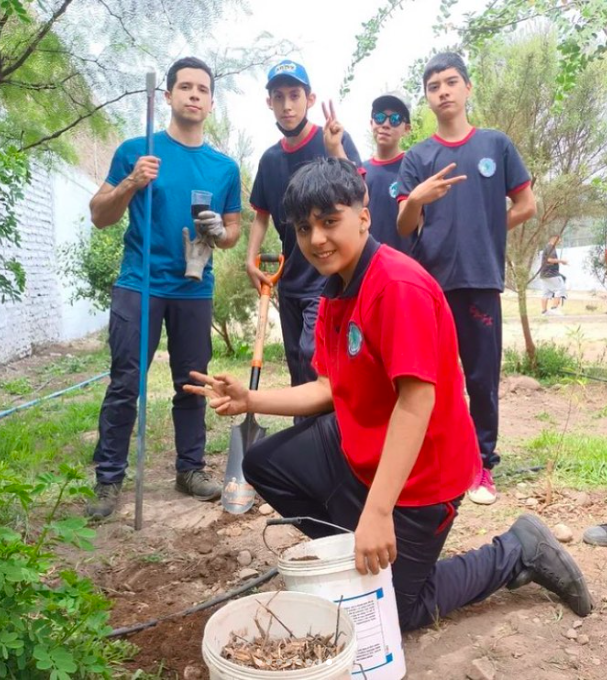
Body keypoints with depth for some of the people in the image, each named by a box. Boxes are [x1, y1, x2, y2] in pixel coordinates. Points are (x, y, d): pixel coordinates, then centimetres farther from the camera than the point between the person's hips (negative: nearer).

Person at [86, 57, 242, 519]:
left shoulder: (225, 167, 9)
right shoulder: (136, 150, 2)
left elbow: (234, 230, 14)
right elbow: (100, 217, 2)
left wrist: (219, 232, -9)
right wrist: (131, 183, -15)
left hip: (196, 290, 3)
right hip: (139, 285, -2)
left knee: (192, 383, 9)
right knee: (125, 385, -2)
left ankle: (191, 469, 21)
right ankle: (110, 479, 8)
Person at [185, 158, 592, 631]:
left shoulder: (400, 286, -26)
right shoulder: (336, 294, 4)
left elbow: (417, 401, -31)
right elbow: (331, 389, 4)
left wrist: (377, 513, -34)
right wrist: (250, 401, -8)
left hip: (417, 473, -8)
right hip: (357, 450, 8)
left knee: (391, 611, 6)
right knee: (263, 465, 12)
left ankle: (520, 552, 19)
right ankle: (353, 552, 20)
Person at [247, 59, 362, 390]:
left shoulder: (334, 140, -7)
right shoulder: (270, 159, 8)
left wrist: (335, 150, -32)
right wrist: (251, 258, 3)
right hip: (291, 279, 6)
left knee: (314, 357, -20)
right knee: (298, 372, 13)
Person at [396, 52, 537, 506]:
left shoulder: (496, 144, 5)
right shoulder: (418, 157, 6)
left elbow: (526, 206, 9)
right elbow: (405, 228, -2)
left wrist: (482, 232, 8)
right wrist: (415, 200, -22)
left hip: (481, 280, -1)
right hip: (429, 282, 1)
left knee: (482, 377, 3)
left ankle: (483, 463, 16)